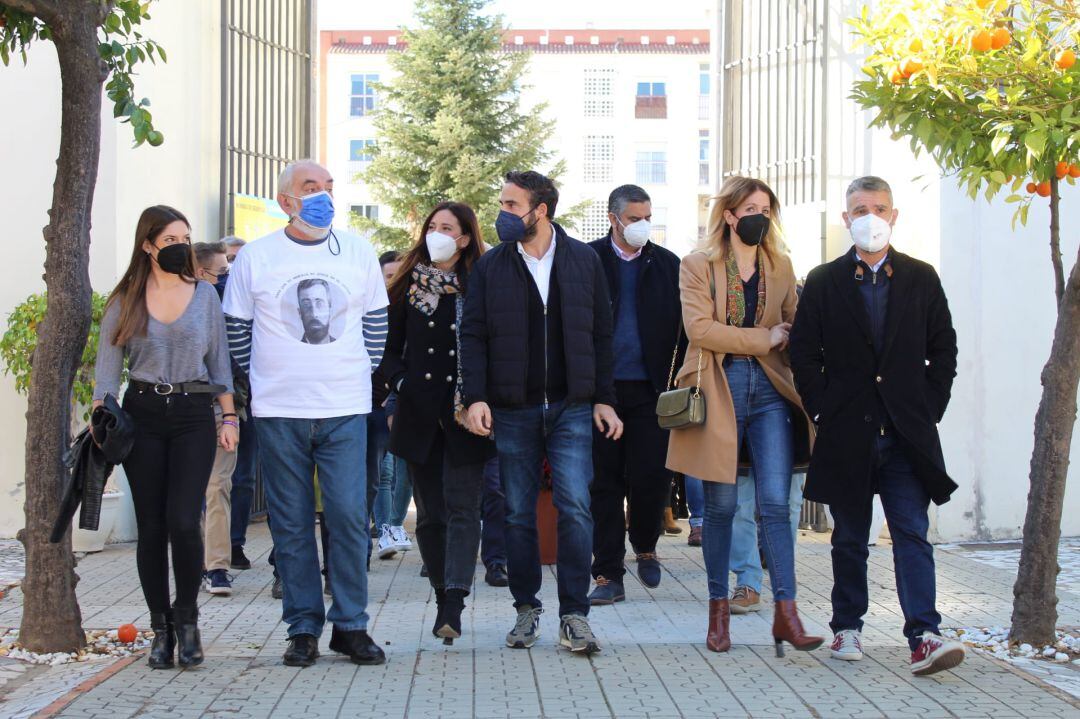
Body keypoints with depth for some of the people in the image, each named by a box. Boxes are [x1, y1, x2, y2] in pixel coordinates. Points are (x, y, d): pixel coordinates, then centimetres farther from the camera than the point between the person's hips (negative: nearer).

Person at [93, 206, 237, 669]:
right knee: (151, 527, 2)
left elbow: (219, 360, 11)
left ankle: (186, 617, 7)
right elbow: (108, 363, 3)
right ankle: (161, 629, 13)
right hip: (143, 414, 1)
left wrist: (229, 417, 5)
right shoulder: (126, 300, 5)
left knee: (183, 521, -13)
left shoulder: (205, 295, 7)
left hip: (193, 415, 0)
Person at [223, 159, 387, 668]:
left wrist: (359, 374, 8)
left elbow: (375, 322, 16)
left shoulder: (358, 252, 7)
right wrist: (267, 380, 6)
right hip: (279, 414, -1)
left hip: (345, 412, 1)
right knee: (291, 524, 3)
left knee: (349, 516, -4)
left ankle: (350, 625, 7)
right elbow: (236, 330, 9)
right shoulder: (256, 257, 2)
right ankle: (303, 628, 12)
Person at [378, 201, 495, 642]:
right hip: (419, 412, 3)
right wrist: (401, 381, -4)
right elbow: (389, 347, 11)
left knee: (462, 506, -8)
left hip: (463, 412, -3)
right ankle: (443, 597, 17)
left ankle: (453, 605, -12)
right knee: (430, 511, 7)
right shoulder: (409, 285, 8)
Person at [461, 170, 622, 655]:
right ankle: (527, 609, 19)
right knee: (518, 513, 6)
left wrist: (604, 399, 3)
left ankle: (574, 615, -2)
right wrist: (476, 397, -9)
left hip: (571, 407, -1)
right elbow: (473, 336, 2)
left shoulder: (583, 261, 5)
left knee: (575, 507, -9)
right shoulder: (490, 266, 4)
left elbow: (600, 334, 8)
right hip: (512, 410, 1)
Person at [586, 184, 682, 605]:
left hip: (651, 390, 1)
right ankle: (608, 576, 10)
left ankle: (645, 547, 26)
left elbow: (682, 328, 8)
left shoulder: (668, 265, 8)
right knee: (605, 482, 3)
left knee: (651, 478, -3)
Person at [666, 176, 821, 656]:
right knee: (721, 506, 3)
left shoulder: (781, 266, 14)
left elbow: (795, 327, 19)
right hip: (719, 390, -2)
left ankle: (786, 613, -7)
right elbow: (699, 328, -11)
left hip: (769, 389, 2)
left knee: (776, 502, -7)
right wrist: (763, 338, -11)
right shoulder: (698, 266, 2)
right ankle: (718, 610, 14)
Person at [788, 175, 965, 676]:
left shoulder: (921, 278, 8)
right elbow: (804, 353, 4)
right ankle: (847, 628, 19)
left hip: (907, 431, 0)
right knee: (850, 538, 9)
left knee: (912, 534, -6)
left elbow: (943, 349, 9)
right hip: (847, 432, 0)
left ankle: (924, 637, -11)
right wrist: (823, 411, -4)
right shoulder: (823, 282, 5)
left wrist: (929, 408, 1)